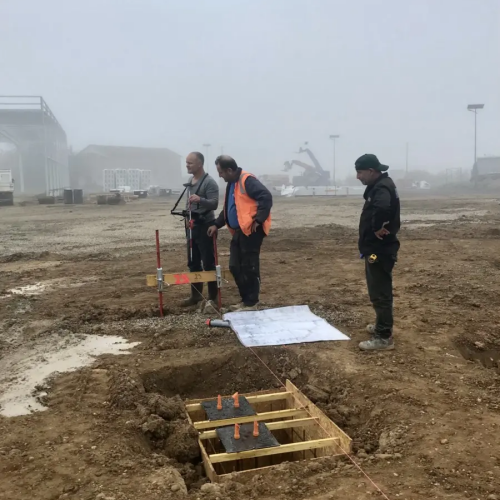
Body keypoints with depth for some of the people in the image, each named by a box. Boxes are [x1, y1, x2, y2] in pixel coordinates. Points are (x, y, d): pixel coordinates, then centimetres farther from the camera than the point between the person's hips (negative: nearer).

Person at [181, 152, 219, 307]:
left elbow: (214, 204, -22)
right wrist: (187, 216, 16)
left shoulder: (209, 182, -13)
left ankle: (213, 296, 5)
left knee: (208, 262, -4)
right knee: (193, 262, 11)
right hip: (192, 226, 9)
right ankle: (196, 294, 20)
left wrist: (200, 200, -38)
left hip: (205, 225, -8)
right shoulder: (190, 181, 13)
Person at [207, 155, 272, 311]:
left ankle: (251, 303, 7)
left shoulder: (247, 180, -13)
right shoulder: (231, 184, 18)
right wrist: (217, 225, 22)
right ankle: (246, 300, 23)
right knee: (235, 267, 12)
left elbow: (266, 197, -23)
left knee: (249, 268, -3)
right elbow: (227, 208, 28)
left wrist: (258, 220, -24)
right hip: (239, 231, 10)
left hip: (251, 231, -10)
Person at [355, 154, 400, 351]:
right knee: (379, 291, 20)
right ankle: (382, 326, 34)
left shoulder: (382, 188, -20)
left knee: (380, 293, -5)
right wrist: (378, 227, 10)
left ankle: (384, 337, 3)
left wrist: (378, 228, -28)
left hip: (379, 250, -11)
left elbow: (382, 208, -42)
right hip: (377, 248, 11)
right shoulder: (378, 186, 13)